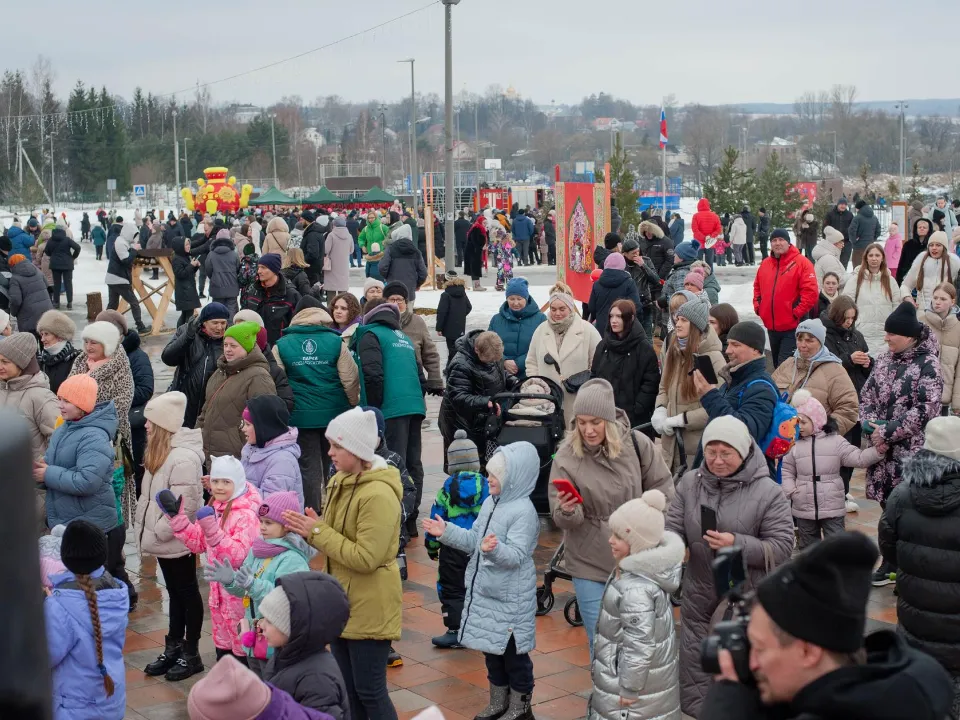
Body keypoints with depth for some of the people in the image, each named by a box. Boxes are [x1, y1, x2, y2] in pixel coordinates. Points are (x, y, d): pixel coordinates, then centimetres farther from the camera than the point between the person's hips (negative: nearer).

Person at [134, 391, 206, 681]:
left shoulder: (184, 458, -25)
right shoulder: (160, 451, 8)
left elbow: (184, 506, -27)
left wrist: (159, 532, -20)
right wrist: (144, 528, 12)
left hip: (178, 540, -9)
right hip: (164, 539, 9)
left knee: (187, 592, 4)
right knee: (174, 592, 18)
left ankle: (191, 654, 15)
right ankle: (173, 647, 29)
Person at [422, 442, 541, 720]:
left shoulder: (524, 511, -19)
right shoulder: (490, 503, 7)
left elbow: (516, 555, -27)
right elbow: (474, 540, 12)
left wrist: (495, 549, -45)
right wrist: (446, 532, 2)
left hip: (511, 598, -9)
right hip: (485, 593, 9)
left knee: (514, 652, 4)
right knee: (491, 648, 18)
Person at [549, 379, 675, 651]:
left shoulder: (637, 444, -9)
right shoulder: (566, 456, -12)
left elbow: (663, 487, 5)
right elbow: (561, 519, -9)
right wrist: (567, 511, -31)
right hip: (590, 564, -1)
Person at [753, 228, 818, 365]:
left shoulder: (801, 263, -9)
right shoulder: (765, 264, 10)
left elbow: (810, 292, -16)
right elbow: (757, 287, 24)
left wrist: (796, 312, -17)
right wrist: (758, 306, 9)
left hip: (793, 327, -7)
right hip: (771, 326, 7)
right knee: (777, 364, 18)